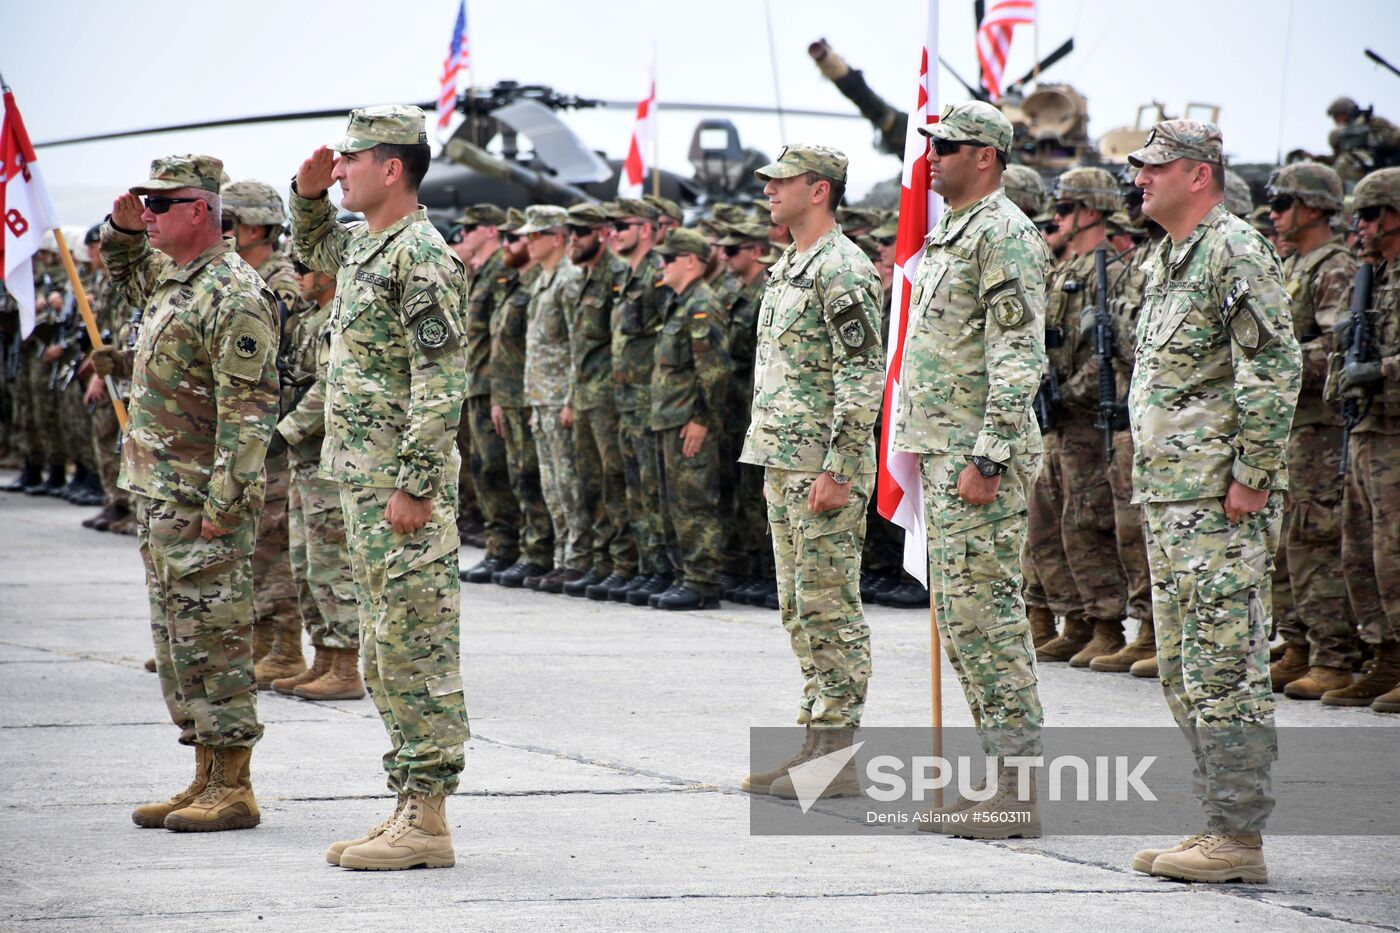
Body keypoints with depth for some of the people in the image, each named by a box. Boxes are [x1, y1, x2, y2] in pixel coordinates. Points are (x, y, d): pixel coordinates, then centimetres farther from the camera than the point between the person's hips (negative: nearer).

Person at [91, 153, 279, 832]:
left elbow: (248, 410, -21)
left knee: (213, 639, -6)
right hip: (157, 495, 10)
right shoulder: (165, 273, 13)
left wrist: (223, 504, -25)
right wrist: (123, 225, 14)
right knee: (177, 641, 12)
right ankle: (206, 780, 17)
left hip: (204, 499, -10)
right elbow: (120, 267, 37)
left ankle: (233, 790, -2)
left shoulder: (234, 295, -17)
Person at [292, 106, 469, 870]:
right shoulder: (363, 244, 14)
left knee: (414, 649, -7)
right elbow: (313, 250, 39)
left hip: (401, 484, -10)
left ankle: (426, 822, -5)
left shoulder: (420, 256, -16)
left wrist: (413, 488, -24)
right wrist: (309, 194, 19)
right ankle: (409, 808, 17)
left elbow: (442, 383, -21)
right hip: (361, 479, 10)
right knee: (386, 654, 12)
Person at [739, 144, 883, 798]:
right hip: (783, 463, 10)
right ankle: (817, 739, 16)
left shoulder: (842, 270, -14)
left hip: (825, 466, -10)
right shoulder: (788, 267, 17)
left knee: (829, 607, -7)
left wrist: (837, 472, -22)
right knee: (799, 608, 12)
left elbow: (864, 376, -19)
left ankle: (837, 756, -5)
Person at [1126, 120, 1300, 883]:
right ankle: (1219, 823, 17)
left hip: (1220, 500, -11)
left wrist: (1253, 478, -20)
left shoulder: (1235, 252, -12)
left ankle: (1239, 838, -8)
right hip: (1168, 495, 11)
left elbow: (1275, 368, -18)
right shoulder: (1166, 262, 19)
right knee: (1183, 669, 12)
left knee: (1225, 664, -9)